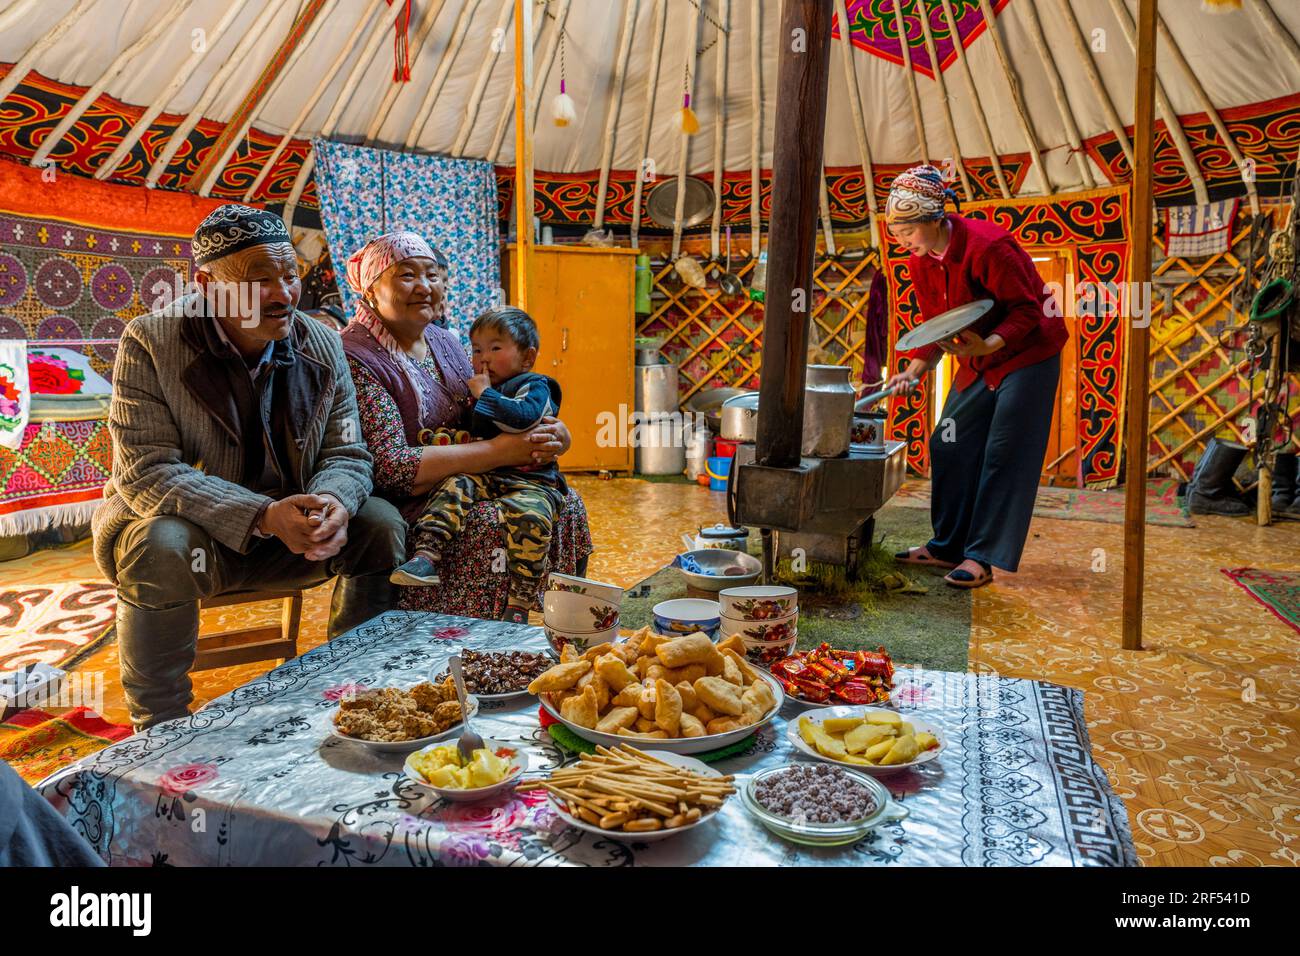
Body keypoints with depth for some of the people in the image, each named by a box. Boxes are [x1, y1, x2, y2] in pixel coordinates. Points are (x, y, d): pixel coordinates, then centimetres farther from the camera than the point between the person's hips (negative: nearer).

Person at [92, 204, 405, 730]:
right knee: (164, 549, -36)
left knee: (382, 524, -16)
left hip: (288, 528, 4)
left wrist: (333, 502, -29)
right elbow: (145, 472, -22)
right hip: (180, 524, -3)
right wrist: (262, 515, -35)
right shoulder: (150, 342, -15)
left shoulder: (322, 345, -4)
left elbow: (345, 454, -3)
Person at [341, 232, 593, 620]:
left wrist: (543, 436, -12)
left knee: (565, 504, -5)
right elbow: (389, 467, -23)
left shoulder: (446, 341, 11)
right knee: (495, 525, -28)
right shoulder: (355, 358, -14)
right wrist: (498, 452, -24)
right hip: (400, 509, -7)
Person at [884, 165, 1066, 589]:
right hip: (979, 361, 8)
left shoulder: (987, 246, -26)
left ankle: (981, 558, -5)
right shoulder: (920, 263, -3)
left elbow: (1027, 311, -21)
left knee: (1004, 456, -9)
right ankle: (947, 547, 15)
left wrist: (987, 345, -37)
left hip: (1027, 352, -8)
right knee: (949, 446, 6)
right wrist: (915, 370, -8)